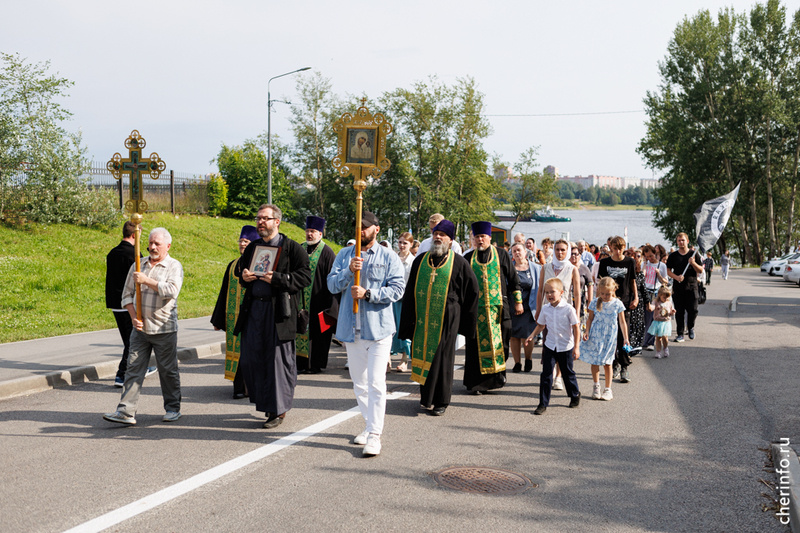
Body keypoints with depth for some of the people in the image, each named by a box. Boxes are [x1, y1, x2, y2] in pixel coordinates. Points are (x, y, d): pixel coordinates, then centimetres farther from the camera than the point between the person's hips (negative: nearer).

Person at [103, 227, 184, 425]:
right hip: (140, 328, 4)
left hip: (164, 329, -4)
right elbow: (127, 294, 14)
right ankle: (126, 412, -1)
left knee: (168, 371, 5)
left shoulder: (174, 266, -1)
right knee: (133, 369, -1)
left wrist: (146, 281, -17)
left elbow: (172, 290, -18)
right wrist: (133, 317, -1)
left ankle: (173, 408, 19)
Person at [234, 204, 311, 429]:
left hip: (278, 311, -6)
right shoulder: (252, 247, 14)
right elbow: (240, 268, 27)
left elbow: (305, 276, -10)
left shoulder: (291, 248, -4)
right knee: (250, 358, 8)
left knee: (279, 359, -1)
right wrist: (243, 275, 3)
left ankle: (278, 410, 11)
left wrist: (277, 279, -20)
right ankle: (264, 401, 27)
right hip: (254, 307, 6)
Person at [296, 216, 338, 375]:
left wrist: (329, 303, -13)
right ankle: (302, 364, 16)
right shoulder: (300, 249, 11)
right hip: (301, 300, 5)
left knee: (317, 332, 1)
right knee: (302, 331, 8)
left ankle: (316, 365, 11)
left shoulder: (326, 252, -6)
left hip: (318, 301, -5)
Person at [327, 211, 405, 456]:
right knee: (358, 382, 13)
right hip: (351, 328, 4)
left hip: (378, 328, -4)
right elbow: (332, 285, 1)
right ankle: (369, 425, 27)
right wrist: (348, 271, -16)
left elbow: (397, 288, -8)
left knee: (376, 382, -9)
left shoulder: (388, 257, 1)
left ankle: (374, 435, -6)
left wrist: (368, 293, -18)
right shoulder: (344, 255, 10)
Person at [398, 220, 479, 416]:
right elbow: (410, 291, 10)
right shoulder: (420, 260, 8)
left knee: (442, 358, 0)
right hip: (422, 319, 3)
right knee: (422, 355, 7)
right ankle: (426, 397, 21)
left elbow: (472, 289, 7)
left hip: (446, 320, -3)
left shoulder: (458, 263, -2)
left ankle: (441, 401, 11)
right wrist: (409, 317, 3)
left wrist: (464, 314, 7)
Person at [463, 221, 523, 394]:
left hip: (497, 306, 0)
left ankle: (498, 374, 19)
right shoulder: (468, 258, 8)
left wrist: (518, 301, 2)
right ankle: (476, 382, 5)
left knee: (499, 341, 2)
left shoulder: (501, 255, 5)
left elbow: (513, 279, 7)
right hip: (476, 307, 1)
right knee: (477, 344, -1)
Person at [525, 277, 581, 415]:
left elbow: (576, 328, -9)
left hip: (566, 347, -3)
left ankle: (575, 395, 39)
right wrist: (532, 336, -2)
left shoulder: (568, 309, -13)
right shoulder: (545, 309, -1)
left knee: (567, 373, 13)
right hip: (550, 346, 3)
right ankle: (543, 404, 1)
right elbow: (541, 325, 13)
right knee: (546, 374, -3)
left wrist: (576, 347, -11)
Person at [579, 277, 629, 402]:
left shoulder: (617, 304, -5)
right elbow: (590, 319, 5)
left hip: (609, 337, -1)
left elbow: (622, 322, 1)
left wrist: (625, 338, 0)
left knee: (607, 363, 6)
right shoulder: (595, 303, -3)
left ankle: (608, 389, 15)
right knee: (594, 361, 5)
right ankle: (596, 386, 20)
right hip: (595, 336, 1)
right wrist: (587, 331, -8)